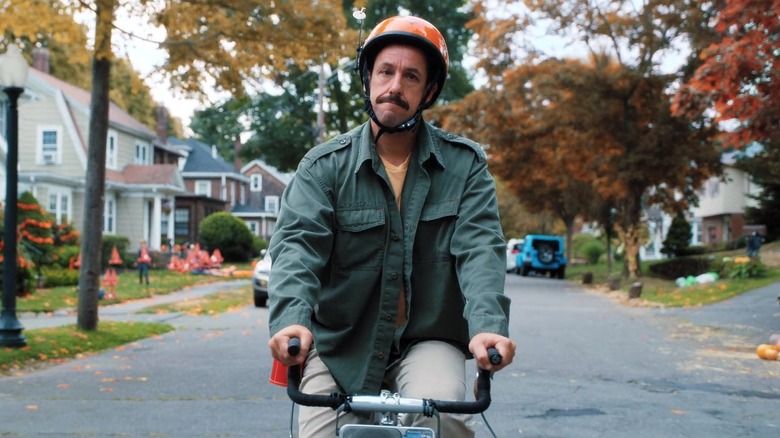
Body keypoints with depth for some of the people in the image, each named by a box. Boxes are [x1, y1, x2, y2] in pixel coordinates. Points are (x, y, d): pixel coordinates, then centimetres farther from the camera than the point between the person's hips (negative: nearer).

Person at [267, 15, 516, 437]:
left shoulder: (464, 165, -1)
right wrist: (291, 317, -36)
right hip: (340, 345, 1)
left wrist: (487, 325, -32)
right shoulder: (325, 165, -2)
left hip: (427, 340, -1)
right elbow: (297, 241, -15)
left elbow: (479, 247, -13)